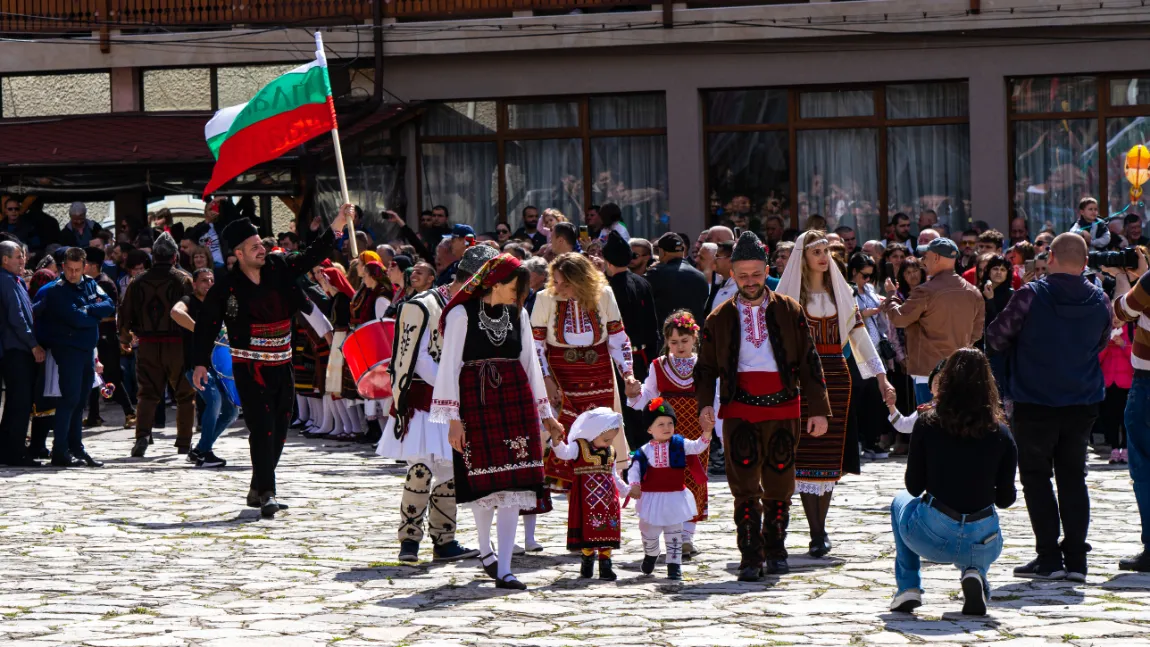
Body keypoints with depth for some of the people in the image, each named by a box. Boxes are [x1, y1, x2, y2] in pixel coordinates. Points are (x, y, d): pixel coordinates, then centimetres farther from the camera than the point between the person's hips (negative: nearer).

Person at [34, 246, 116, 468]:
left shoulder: (90, 284, 10)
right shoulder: (56, 291, -11)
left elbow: (110, 305, 0)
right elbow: (76, 319, -21)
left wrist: (88, 310, -13)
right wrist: (96, 312, -5)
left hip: (88, 350, 7)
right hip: (68, 348, -7)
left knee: (80, 401, 11)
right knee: (70, 398, -12)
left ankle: (76, 448, 18)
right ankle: (59, 452, -12)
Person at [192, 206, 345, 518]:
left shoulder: (279, 268, 3)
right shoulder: (226, 287, -7)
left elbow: (312, 255, 11)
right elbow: (207, 325, -2)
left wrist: (337, 224, 2)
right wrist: (201, 363, -5)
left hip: (282, 366, 5)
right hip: (250, 369, -5)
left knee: (279, 430, 9)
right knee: (262, 429, -13)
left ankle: (258, 491, 21)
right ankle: (266, 493, -12)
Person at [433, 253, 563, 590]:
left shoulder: (518, 314, 10)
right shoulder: (462, 313, -4)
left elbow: (530, 362, 17)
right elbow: (449, 366, -5)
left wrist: (545, 413, 19)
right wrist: (453, 417, -10)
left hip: (515, 399, 3)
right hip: (475, 401, -3)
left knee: (512, 484, -5)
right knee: (484, 482, 5)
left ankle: (503, 569, -6)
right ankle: (485, 550, 32)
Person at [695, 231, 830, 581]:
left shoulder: (788, 311, 5)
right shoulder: (720, 318, 7)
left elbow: (809, 362, 6)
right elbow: (706, 367, 10)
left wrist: (818, 409, 1)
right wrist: (705, 404, -7)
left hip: (782, 409, 0)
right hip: (739, 410, 0)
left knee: (779, 485, 6)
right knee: (745, 486, -5)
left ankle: (775, 550, 20)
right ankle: (751, 557, -3)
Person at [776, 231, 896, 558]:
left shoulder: (841, 292, 12)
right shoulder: (789, 294, 2)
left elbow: (860, 335, 9)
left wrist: (880, 375, 1)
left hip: (836, 377, 3)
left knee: (831, 453, 4)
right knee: (806, 453, -7)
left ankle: (821, 528, 13)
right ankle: (816, 533, -7)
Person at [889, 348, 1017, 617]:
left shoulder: (927, 425, -4)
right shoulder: (1000, 434, -1)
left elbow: (914, 487, 2)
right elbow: (1005, 499, 4)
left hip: (931, 537, -1)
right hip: (983, 544, 1)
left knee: (901, 502, 34)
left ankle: (908, 588, 21)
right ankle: (974, 574, 6)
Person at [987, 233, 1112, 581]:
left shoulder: (1031, 296, -14)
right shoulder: (1100, 302, -1)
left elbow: (996, 339, -6)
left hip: (1035, 404, -4)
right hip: (1083, 403, 4)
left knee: (1036, 477, 6)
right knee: (1073, 478, 11)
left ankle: (1049, 558, 0)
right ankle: (1076, 559, 6)